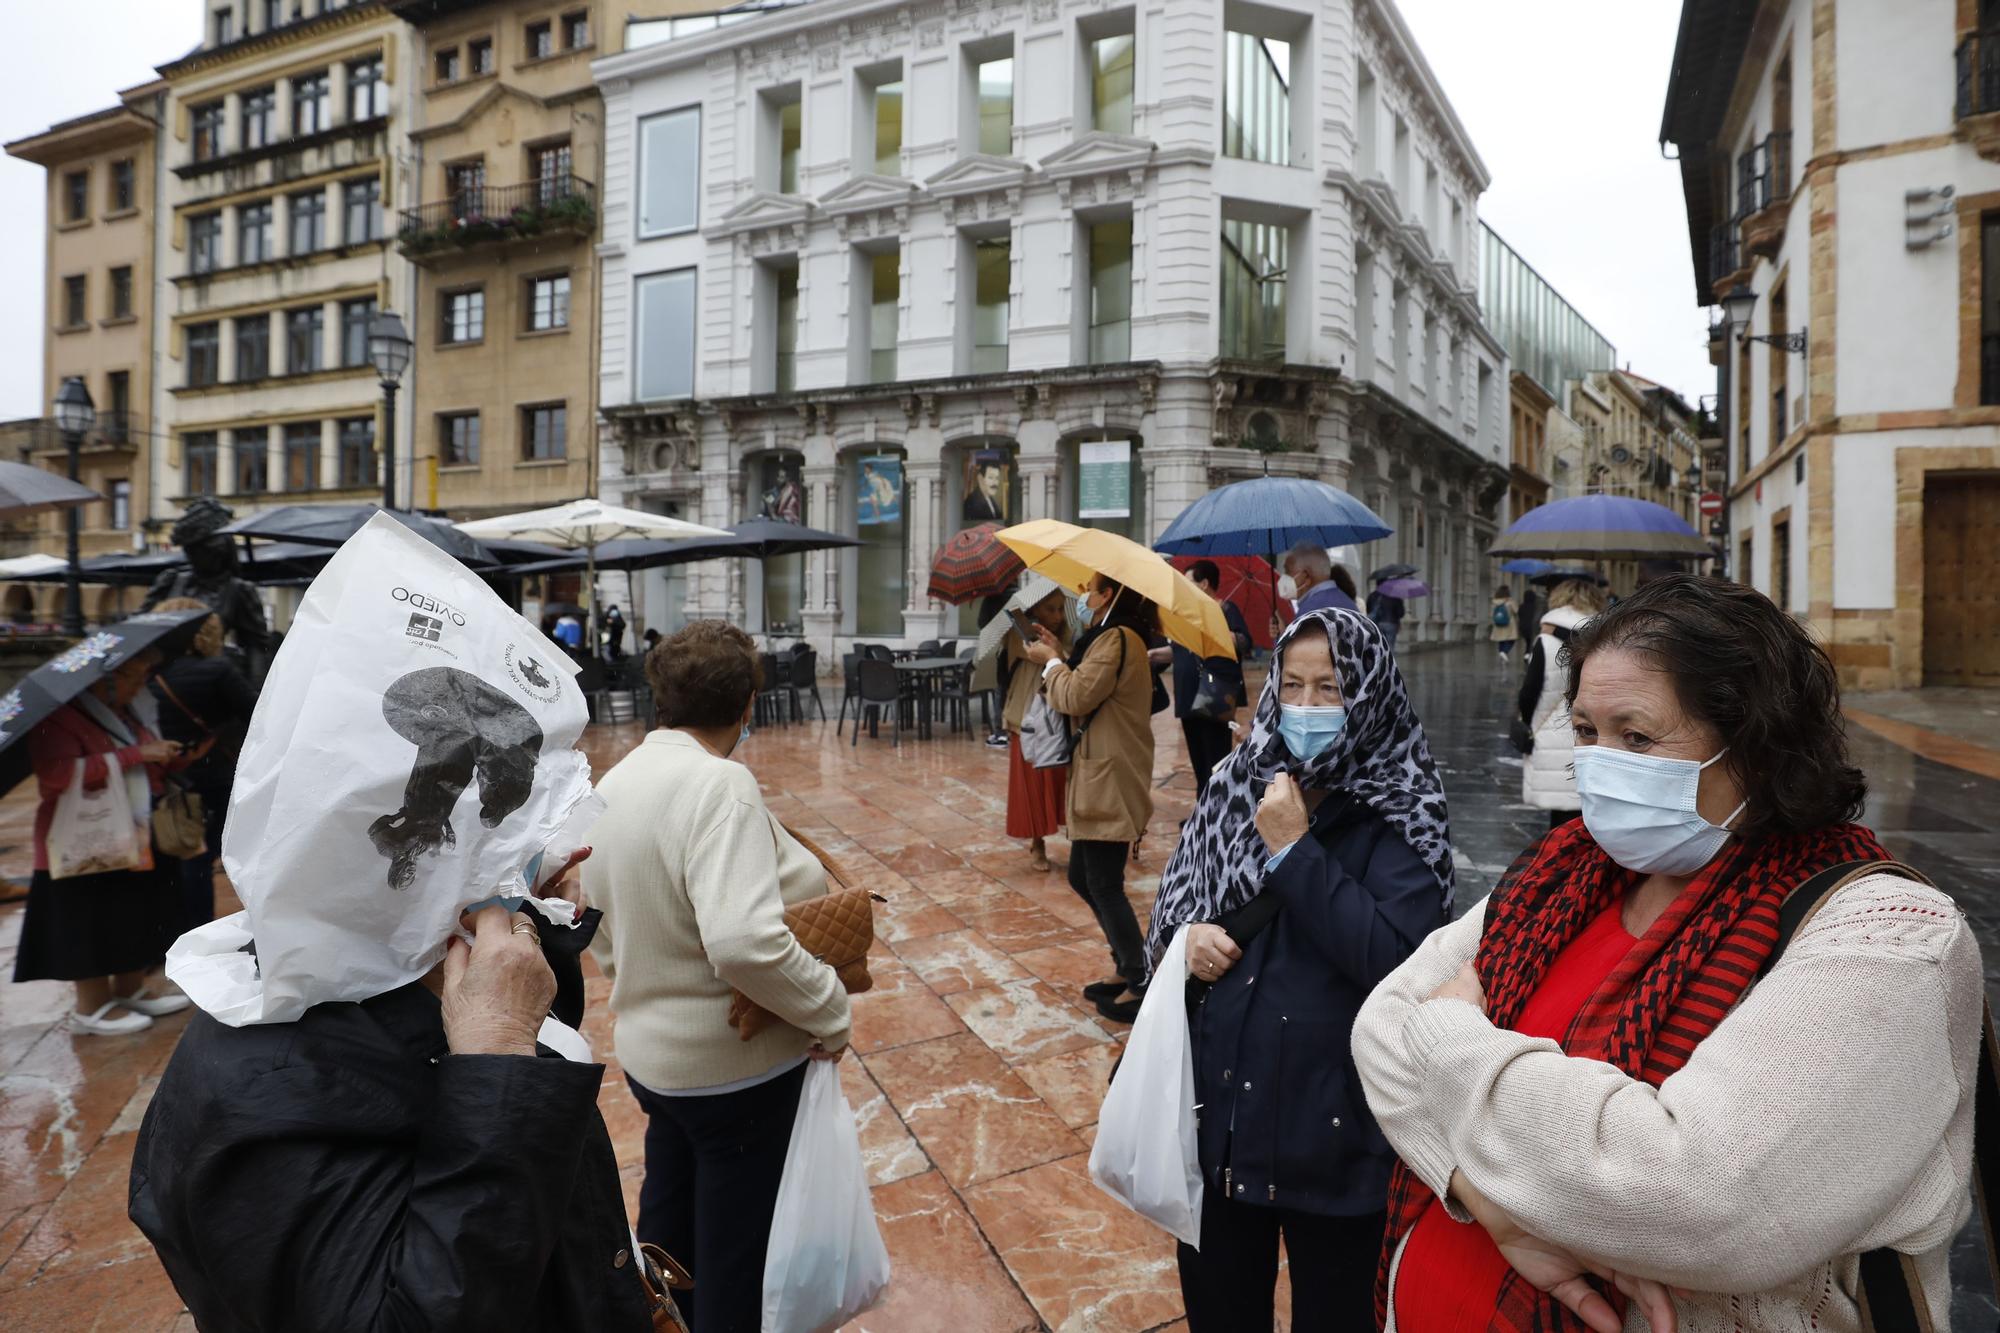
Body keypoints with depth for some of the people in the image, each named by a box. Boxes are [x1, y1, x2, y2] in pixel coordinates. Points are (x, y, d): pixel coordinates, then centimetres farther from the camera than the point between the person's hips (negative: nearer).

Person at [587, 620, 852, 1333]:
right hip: (738, 1066, -8)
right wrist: (830, 1011, -23)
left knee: (667, 1219, 28)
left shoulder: (612, 784, 0)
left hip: (649, 1052, 8)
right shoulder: (719, 785, -26)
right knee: (735, 1251, 12)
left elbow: (600, 928, 9)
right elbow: (744, 942, -37)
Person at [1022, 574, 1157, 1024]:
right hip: (1099, 778, 11)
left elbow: (1077, 698, -21)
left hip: (1112, 783, -11)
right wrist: (1062, 657, 9)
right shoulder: (1118, 638, 18)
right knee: (1083, 878, 15)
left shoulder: (1116, 639, -15)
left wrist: (1051, 662, -5)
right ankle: (1126, 969, 25)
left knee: (1104, 886, -5)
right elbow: (1086, 693, 16)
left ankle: (1141, 984, 5)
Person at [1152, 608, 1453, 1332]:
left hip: (1331, 1125, -4)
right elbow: (1169, 910, 11)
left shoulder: (1400, 815, -10)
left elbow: (1395, 959, -23)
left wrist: (1293, 850, -21)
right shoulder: (1236, 788, 3)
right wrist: (1187, 940, -10)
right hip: (1219, 1110, 4)